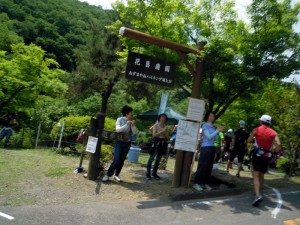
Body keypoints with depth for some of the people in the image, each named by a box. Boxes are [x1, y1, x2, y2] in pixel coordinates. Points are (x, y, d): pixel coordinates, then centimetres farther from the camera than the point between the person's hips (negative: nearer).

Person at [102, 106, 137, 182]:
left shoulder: (131, 122, 5)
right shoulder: (120, 119, -3)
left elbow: (134, 133, 1)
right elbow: (117, 129, -14)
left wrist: (133, 125, -14)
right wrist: (126, 125, -21)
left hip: (127, 143, 3)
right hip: (119, 142, -3)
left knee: (122, 160, 6)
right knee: (116, 160, -10)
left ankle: (116, 175, 19)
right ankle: (108, 174, 3)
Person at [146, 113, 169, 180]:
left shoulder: (166, 127, 10)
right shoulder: (156, 125, -1)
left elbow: (167, 137, 8)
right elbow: (154, 135, -13)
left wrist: (165, 132, -10)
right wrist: (162, 131, -16)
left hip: (163, 143, 5)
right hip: (156, 142, -5)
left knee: (158, 159, 9)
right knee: (151, 158, -4)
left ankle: (154, 173, 18)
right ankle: (148, 173, 2)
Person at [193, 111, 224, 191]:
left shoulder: (213, 127, 12)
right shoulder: (205, 125, -6)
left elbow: (215, 139, 15)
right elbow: (209, 137, -14)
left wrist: (218, 132, 1)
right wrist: (217, 130, -13)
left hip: (212, 148, 7)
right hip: (206, 148, -7)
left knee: (209, 167, 7)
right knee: (202, 166, -8)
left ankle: (204, 183, 13)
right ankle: (196, 183, -3)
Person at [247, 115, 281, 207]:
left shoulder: (256, 130, -2)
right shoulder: (273, 132, 2)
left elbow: (249, 140, -4)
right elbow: (278, 144, -11)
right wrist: (275, 153, 3)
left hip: (257, 155, -3)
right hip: (267, 156, 3)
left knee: (256, 175, -7)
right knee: (262, 175, 18)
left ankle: (258, 195, -27)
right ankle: (259, 193, 30)